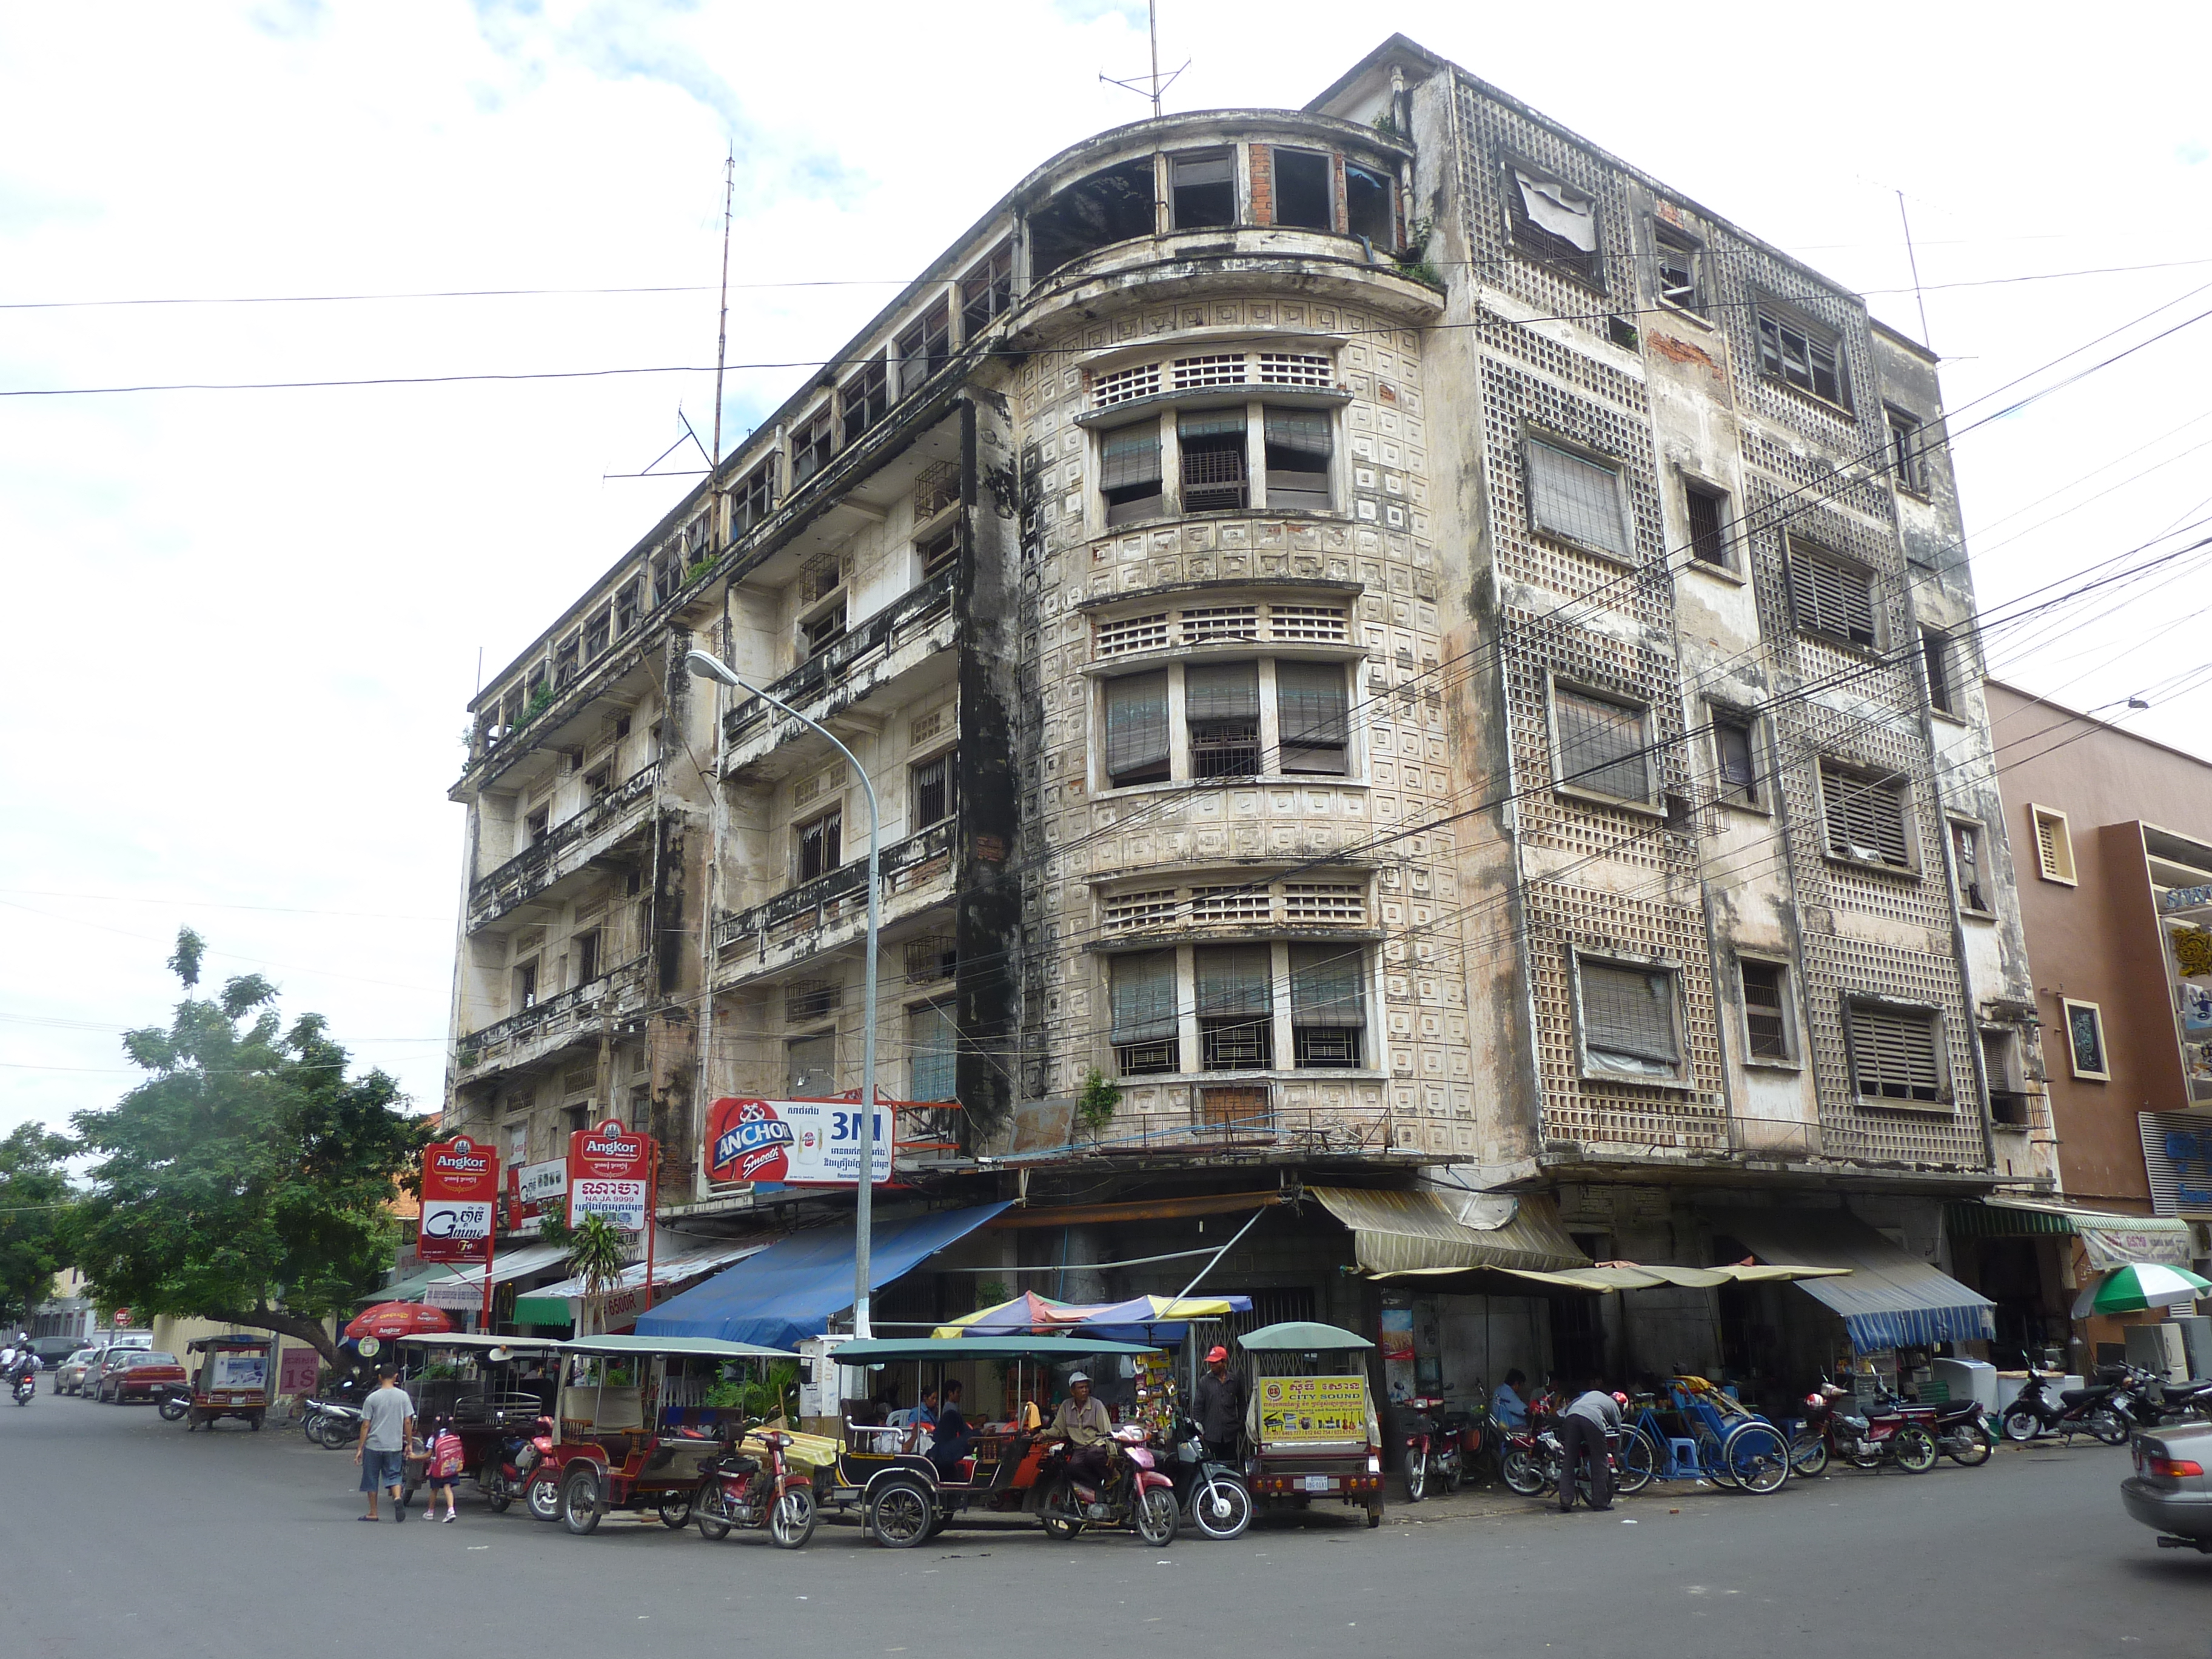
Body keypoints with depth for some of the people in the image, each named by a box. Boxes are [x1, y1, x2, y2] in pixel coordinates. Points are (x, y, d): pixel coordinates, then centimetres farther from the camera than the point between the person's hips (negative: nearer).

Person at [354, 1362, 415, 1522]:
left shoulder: (372, 1398, -5)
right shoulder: (403, 1396, -1)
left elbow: (366, 1425, -4)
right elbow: (408, 1422, 1)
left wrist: (360, 1448, 3)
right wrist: (409, 1444, 9)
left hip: (373, 1445, -1)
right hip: (395, 1445, 1)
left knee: (371, 1479, 12)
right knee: (394, 1476, 8)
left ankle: (373, 1513, 17)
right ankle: (398, 1497, -20)